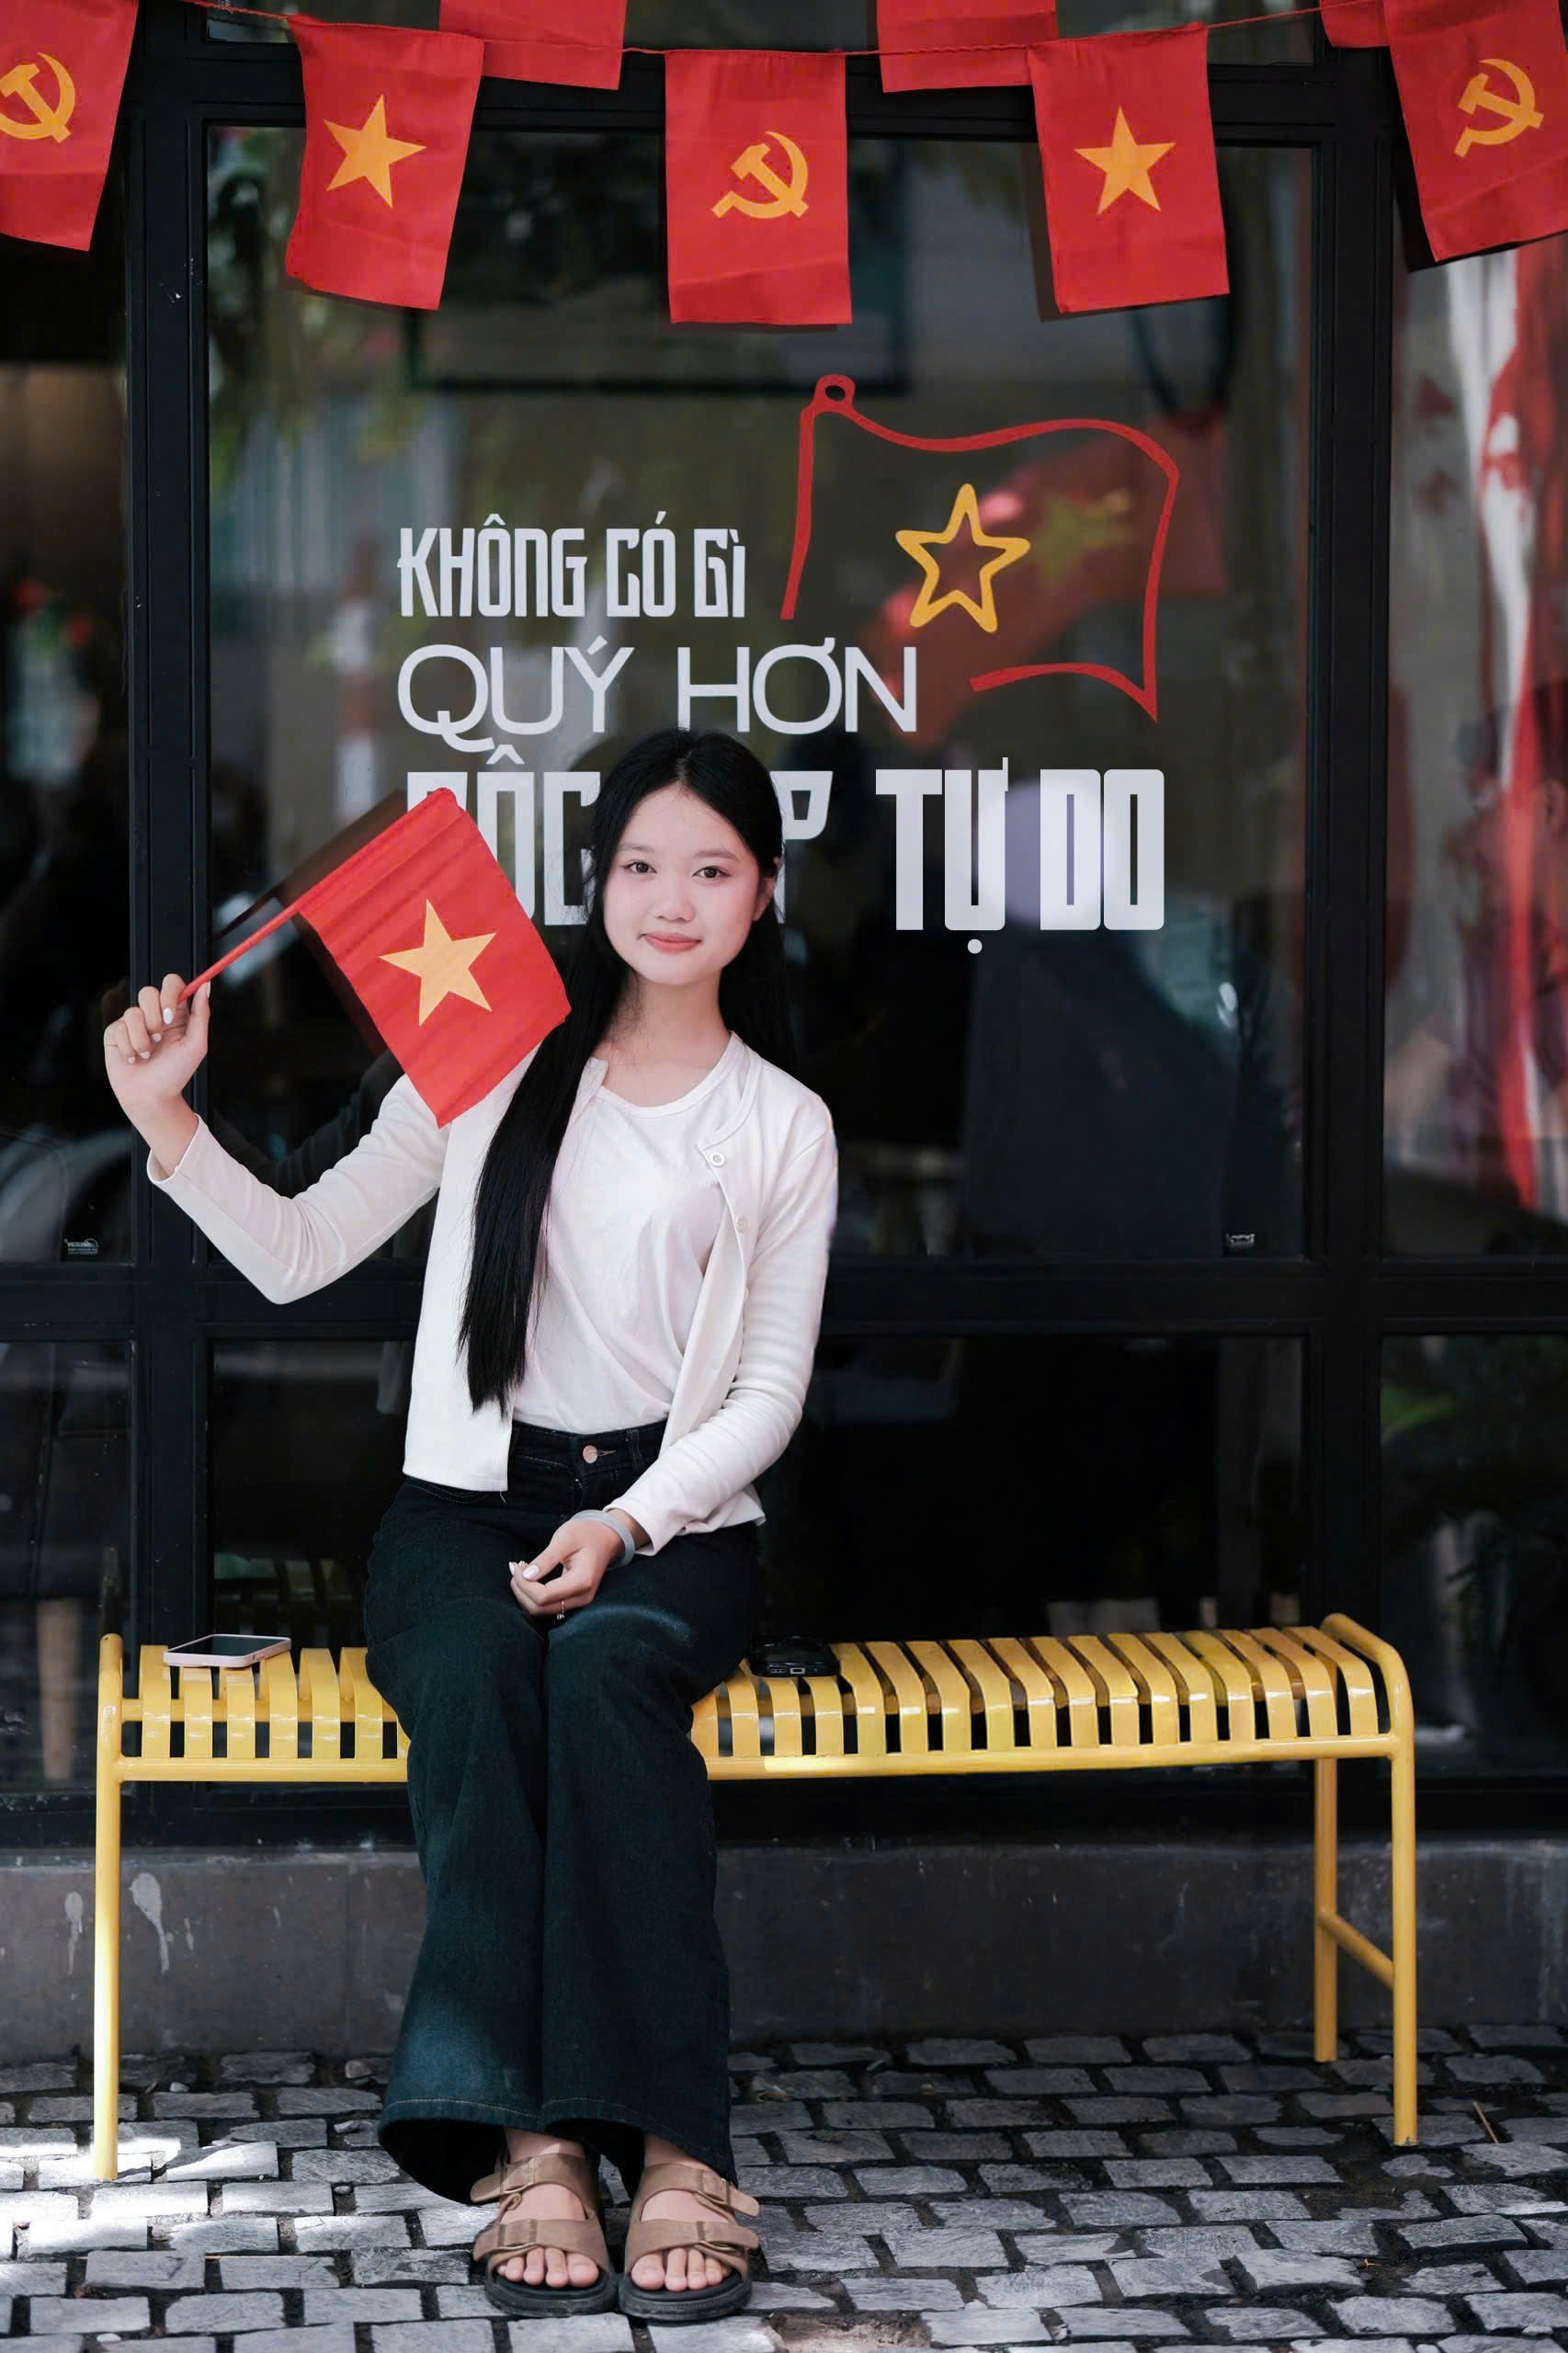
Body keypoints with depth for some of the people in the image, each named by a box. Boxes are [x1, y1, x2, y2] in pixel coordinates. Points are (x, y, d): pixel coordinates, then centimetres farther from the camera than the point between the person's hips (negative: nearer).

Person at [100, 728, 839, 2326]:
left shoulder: (782, 1127, 10)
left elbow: (768, 1395, 5)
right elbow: (298, 1255, 9)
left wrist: (627, 1525, -11)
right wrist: (169, 1122, -6)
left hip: (670, 1510, -1)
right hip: (469, 1500, 1)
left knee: (607, 1668, -36)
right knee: (474, 1675, -35)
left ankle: (663, 2140, -40)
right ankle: (528, 2135, -42)